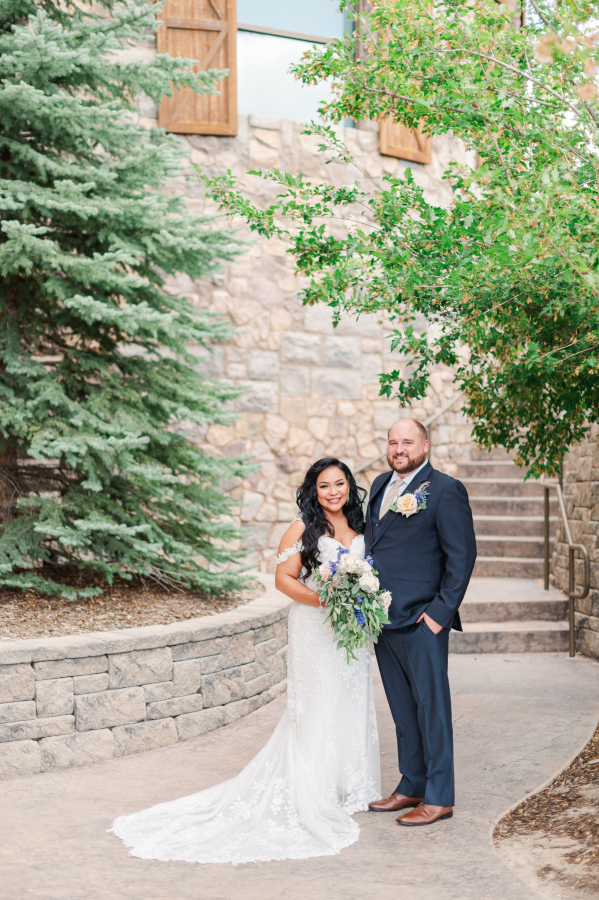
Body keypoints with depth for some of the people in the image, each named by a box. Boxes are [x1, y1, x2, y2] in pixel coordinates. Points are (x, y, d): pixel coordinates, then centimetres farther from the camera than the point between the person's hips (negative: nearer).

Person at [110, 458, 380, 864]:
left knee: (351, 705, 10)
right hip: (314, 632, -6)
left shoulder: (361, 527, 10)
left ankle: (349, 788, 22)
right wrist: (322, 600, -22)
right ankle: (314, 796, 4)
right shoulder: (303, 528, -7)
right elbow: (284, 577, -9)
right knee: (316, 708, -3)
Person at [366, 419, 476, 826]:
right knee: (403, 710, 14)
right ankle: (412, 787, 24)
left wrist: (441, 612, -14)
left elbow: (462, 556, -10)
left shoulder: (445, 490, -8)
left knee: (431, 707, 0)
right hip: (383, 619, 7)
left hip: (422, 621, -7)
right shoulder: (381, 485, 14)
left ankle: (439, 798, 8)